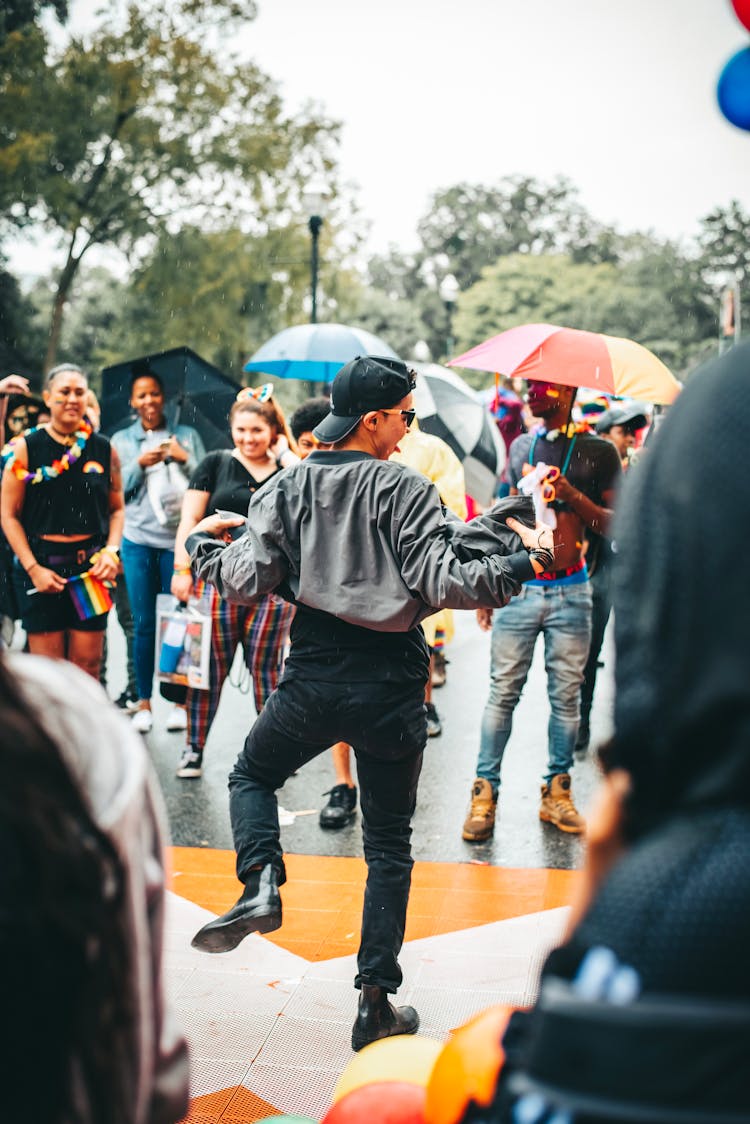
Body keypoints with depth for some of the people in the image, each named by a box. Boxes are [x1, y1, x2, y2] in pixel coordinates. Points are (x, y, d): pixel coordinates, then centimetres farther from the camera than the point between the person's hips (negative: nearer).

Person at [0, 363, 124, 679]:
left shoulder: (104, 450, 6)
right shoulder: (26, 448, -1)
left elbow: (116, 509, 13)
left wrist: (111, 552, -4)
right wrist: (34, 568, -8)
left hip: (90, 568, 2)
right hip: (39, 564, -2)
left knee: (87, 664, 4)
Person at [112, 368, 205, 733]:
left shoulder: (187, 435, 9)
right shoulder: (121, 440, 11)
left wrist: (184, 459, -11)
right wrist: (140, 464, -10)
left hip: (179, 539, -1)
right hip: (138, 541, 1)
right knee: (143, 624, 3)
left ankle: (180, 701, 10)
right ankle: (143, 701, 12)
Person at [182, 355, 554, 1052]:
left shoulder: (286, 488, 0)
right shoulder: (404, 489, -9)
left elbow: (248, 583, -3)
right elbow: (443, 582, -17)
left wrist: (202, 544, 16)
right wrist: (522, 563, -4)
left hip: (313, 679, 2)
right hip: (392, 686, -1)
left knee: (252, 775, 28)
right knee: (389, 845, 12)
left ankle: (260, 885, 2)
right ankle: (376, 1002, 13)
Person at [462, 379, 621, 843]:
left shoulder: (598, 452, 1)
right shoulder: (521, 447, 11)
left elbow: (614, 524, -1)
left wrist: (572, 495, -17)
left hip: (570, 591, -2)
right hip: (518, 588, 2)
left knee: (566, 695, 5)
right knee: (503, 692, 1)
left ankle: (558, 791, 17)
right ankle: (486, 791, 7)